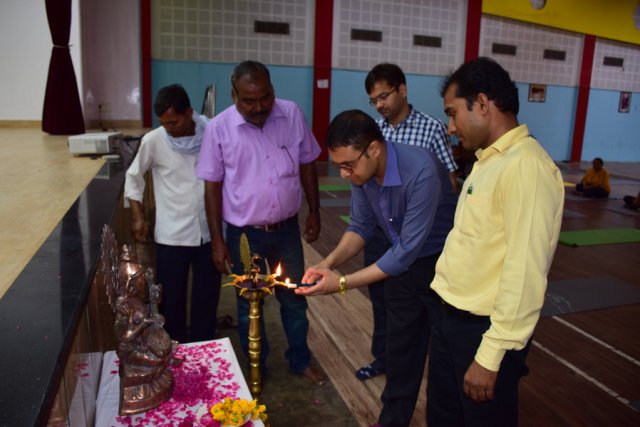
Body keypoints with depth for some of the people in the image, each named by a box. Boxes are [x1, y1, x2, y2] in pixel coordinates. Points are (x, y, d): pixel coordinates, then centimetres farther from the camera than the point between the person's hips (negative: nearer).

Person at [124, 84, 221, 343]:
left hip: (209, 232, 1)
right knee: (171, 301, 8)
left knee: (207, 299, 13)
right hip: (171, 236, -1)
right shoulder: (154, 141, -8)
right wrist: (137, 217, 1)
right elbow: (133, 177, 7)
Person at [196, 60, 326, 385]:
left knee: (294, 299, 18)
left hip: (287, 229, 2)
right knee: (249, 306, 15)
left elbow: (307, 165, 4)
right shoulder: (219, 128, -12)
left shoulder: (292, 114, -7)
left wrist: (314, 212, 5)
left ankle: (300, 360, 41)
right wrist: (217, 240, -6)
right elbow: (212, 186, -6)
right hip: (244, 234, -2)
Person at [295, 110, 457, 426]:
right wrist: (329, 263, -18)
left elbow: (408, 251, -33)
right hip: (401, 260, 6)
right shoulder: (362, 171, -14)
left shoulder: (421, 172, -35)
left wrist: (343, 283, -31)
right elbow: (361, 226, -1)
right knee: (399, 346, 17)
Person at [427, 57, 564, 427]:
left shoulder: (526, 166, -21)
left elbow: (525, 272, -25)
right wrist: (447, 311, 14)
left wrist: (490, 354, -22)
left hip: (484, 329, -9)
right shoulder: (489, 160, 10)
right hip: (450, 317, 9)